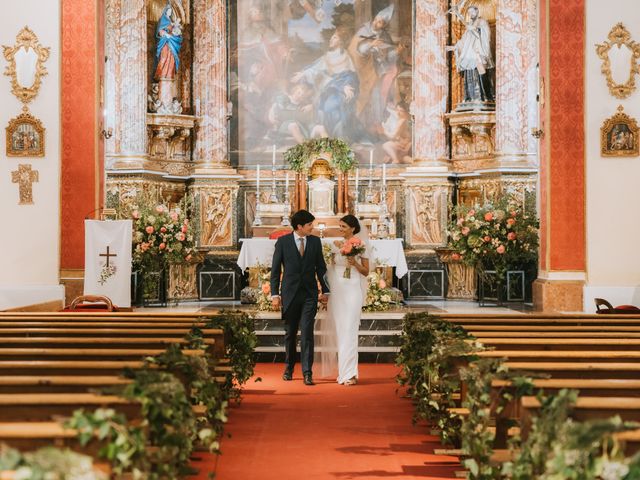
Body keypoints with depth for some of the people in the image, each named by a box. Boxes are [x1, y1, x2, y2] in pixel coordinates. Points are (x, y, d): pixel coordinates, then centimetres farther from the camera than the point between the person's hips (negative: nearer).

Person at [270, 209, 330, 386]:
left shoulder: (315, 241, 4)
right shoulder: (283, 242, -2)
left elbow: (321, 267, 10)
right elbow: (275, 269, 0)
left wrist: (325, 291, 9)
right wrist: (275, 294, -5)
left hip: (310, 294, 0)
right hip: (290, 293, 0)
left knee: (307, 332, -9)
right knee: (290, 333, 10)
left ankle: (307, 372, -8)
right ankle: (289, 368, 27)